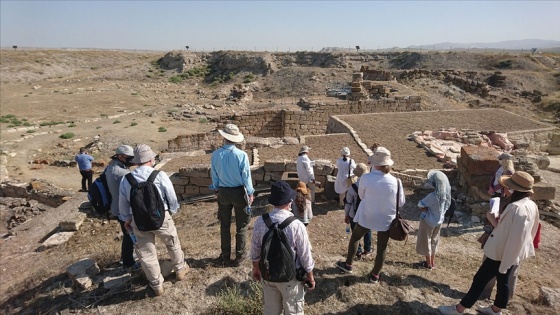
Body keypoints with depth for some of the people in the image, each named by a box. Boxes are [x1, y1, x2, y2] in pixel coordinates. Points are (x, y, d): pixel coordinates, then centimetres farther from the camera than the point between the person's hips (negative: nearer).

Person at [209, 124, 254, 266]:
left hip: (223, 192, 3)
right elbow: (246, 176, -12)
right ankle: (239, 256, 23)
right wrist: (250, 193, 2)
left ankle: (225, 256, 29)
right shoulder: (241, 155, -19)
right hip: (239, 192, -2)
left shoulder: (215, 155, -10)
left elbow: (214, 175, 2)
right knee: (241, 226, 14)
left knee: (224, 225, 18)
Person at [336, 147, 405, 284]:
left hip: (366, 217, -1)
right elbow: (401, 202, -4)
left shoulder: (366, 178, -21)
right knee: (382, 247, 17)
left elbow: (361, 195, -4)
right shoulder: (396, 181, -17)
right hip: (386, 219, 1)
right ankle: (375, 275, 31)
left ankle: (348, 264, 36)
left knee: (354, 238, 23)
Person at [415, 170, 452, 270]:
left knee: (426, 241, 12)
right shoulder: (446, 193, -8)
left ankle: (428, 264, 25)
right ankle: (432, 262, 36)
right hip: (439, 220, 7)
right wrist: (430, 208, -4)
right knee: (434, 241, 23)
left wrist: (426, 209, -5)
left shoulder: (433, 196, -32)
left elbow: (420, 205, -24)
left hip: (428, 221, -7)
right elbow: (445, 207, 4)